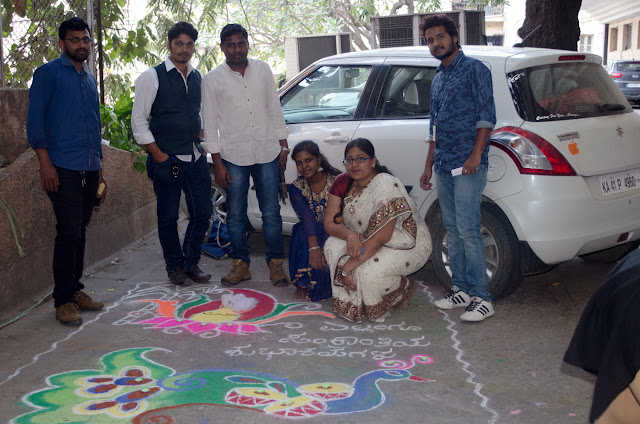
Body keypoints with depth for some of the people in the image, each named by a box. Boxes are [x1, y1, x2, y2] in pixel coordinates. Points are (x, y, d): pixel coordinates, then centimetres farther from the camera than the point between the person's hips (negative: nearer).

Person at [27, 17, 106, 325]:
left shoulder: (90, 79, 20)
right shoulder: (48, 73, 0)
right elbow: (35, 121, -6)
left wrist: (99, 171, 21)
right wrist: (45, 164, -14)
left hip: (89, 169, 6)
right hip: (63, 168, -6)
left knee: (79, 232, 11)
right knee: (69, 233, -8)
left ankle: (75, 290, 20)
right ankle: (63, 300, 0)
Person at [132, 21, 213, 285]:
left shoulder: (198, 77, 12)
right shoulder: (152, 77, -5)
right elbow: (138, 120, -7)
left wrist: (201, 142, 10)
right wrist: (159, 156, -10)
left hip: (196, 158, 5)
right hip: (166, 160, -5)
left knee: (203, 212, 6)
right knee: (168, 217, 3)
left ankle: (191, 263, 23)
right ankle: (174, 266, 21)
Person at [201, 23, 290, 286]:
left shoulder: (262, 70, 7)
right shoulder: (212, 80, 0)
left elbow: (274, 109, 13)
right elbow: (210, 124, 1)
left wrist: (283, 147, 9)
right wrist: (217, 163, -4)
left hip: (267, 153, 1)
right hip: (233, 156, -1)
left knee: (271, 213, 3)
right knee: (235, 215, 5)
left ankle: (276, 264, 14)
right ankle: (240, 265, 18)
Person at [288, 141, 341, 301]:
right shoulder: (296, 188, -1)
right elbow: (306, 215, -21)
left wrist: (324, 247, -36)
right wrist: (314, 247, -38)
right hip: (310, 233, 2)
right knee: (302, 232, -32)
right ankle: (303, 284, -21)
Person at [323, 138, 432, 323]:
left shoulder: (387, 185, -27)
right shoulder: (342, 182, -6)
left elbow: (381, 238, -32)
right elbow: (330, 222, -5)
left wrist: (347, 268, -31)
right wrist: (349, 235, -29)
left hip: (409, 244, -7)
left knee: (368, 272, -32)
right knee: (332, 245, -18)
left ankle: (405, 288, 2)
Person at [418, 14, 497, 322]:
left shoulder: (474, 69, -2)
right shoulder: (437, 79, 21)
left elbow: (487, 115, -10)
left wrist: (476, 154, -18)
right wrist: (429, 166, 23)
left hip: (467, 166, -8)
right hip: (443, 167, 8)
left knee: (468, 231, -11)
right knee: (452, 231, 10)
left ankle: (481, 298, -6)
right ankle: (461, 289, 18)